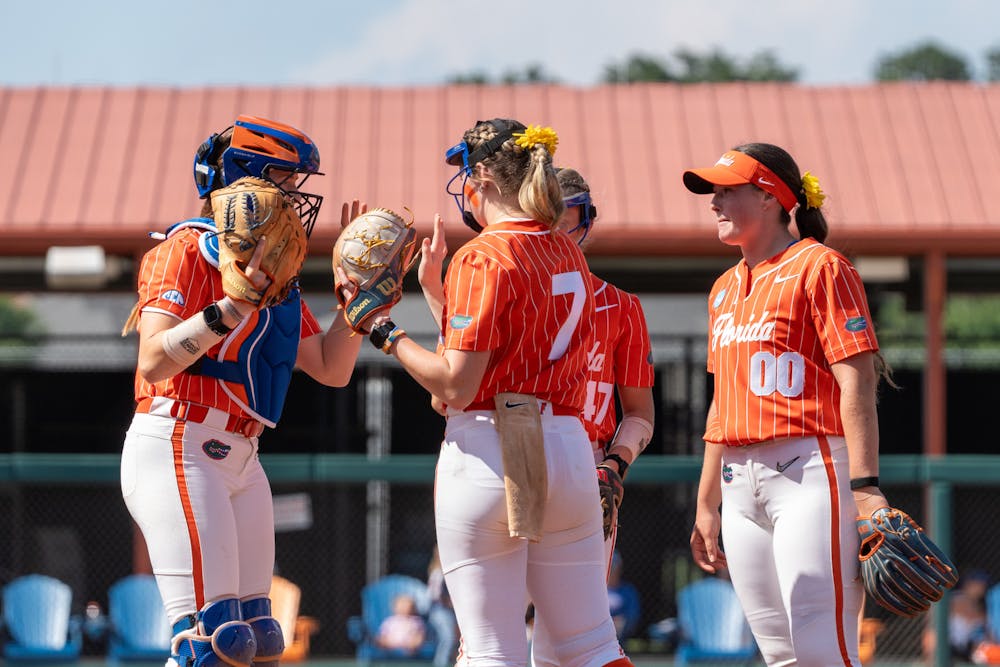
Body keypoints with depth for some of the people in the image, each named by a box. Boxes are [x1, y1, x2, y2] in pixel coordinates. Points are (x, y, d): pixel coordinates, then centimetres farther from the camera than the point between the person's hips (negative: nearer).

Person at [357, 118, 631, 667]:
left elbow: (456, 386, -14)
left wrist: (388, 336, -3)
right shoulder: (570, 255, 12)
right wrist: (437, 287, 24)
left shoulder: (482, 260, -10)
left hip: (486, 455, -7)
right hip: (568, 448, 7)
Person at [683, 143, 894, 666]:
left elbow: (857, 383, -11)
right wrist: (707, 503, 22)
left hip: (808, 470, -8)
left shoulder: (819, 267, -4)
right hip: (742, 482, 8)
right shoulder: (725, 289, 20)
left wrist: (864, 486, -20)